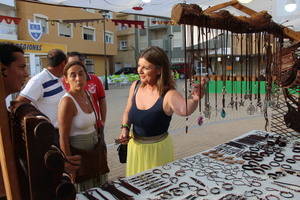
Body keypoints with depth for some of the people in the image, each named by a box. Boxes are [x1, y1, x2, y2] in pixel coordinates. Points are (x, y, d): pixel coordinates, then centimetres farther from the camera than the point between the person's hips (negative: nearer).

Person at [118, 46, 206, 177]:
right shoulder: (135, 86, -8)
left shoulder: (168, 95, -24)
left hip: (157, 149, -5)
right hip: (134, 145, 5)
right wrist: (125, 128, -9)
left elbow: (185, 110, -45)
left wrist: (194, 100, -64)